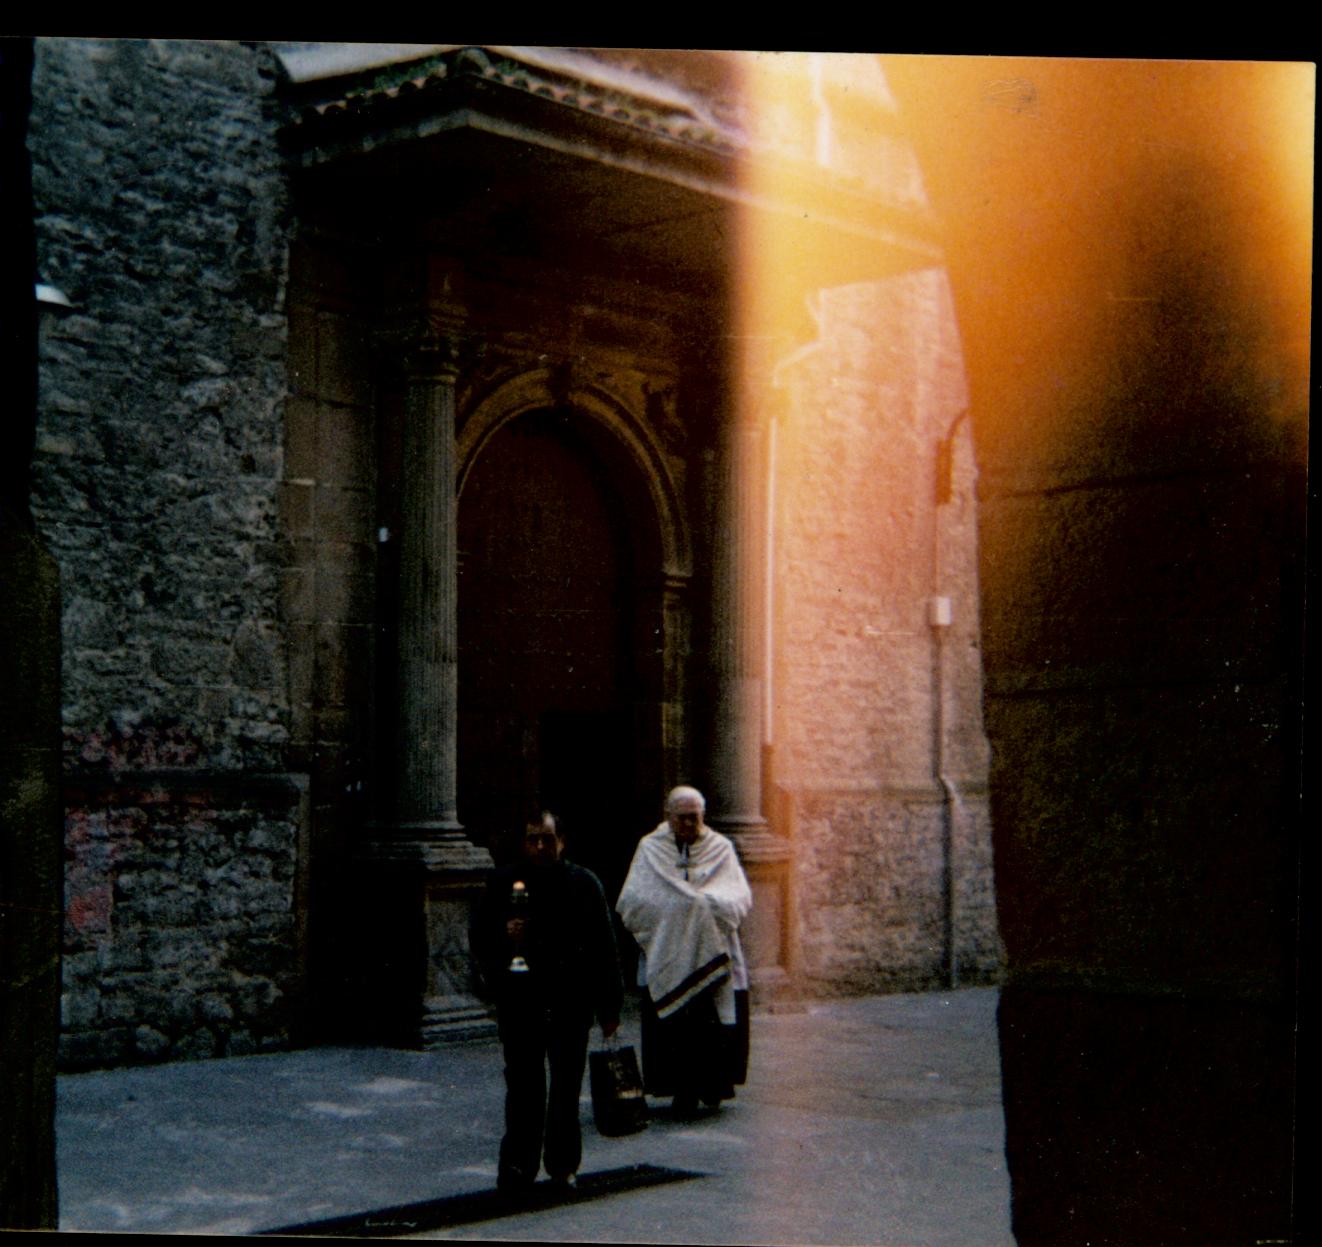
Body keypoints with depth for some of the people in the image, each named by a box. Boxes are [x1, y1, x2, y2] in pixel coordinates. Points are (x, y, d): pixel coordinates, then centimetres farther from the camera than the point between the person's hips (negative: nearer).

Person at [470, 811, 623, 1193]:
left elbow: (604, 947, 7)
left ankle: (562, 1165, 18)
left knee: (567, 1086, 7)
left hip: (571, 1003, 1)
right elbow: (479, 936, 7)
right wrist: (504, 937, -16)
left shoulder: (584, 884, 7)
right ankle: (518, 1165, 2)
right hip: (520, 1000, -1)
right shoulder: (504, 883, 6)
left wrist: (609, 1006, 5)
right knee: (523, 1085, -3)